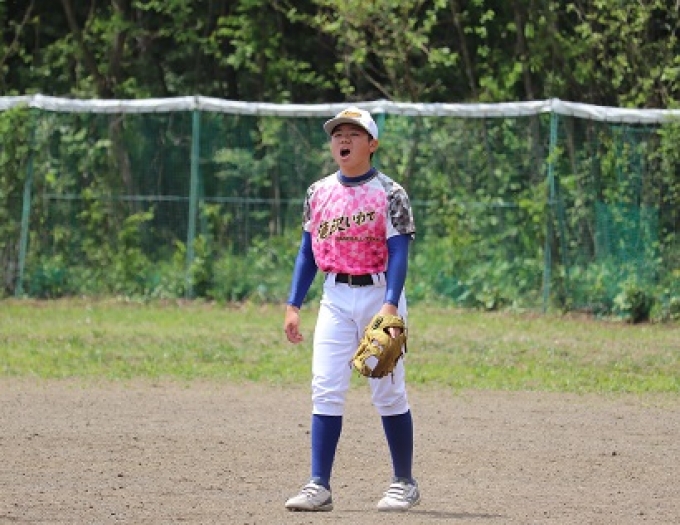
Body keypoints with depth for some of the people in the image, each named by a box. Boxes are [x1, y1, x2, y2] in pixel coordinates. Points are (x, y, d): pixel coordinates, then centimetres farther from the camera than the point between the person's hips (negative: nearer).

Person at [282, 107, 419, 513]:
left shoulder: (389, 194, -5)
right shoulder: (319, 193, 8)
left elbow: (398, 255, -12)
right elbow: (308, 252, 14)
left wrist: (390, 306, -24)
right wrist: (293, 306, 7)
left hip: (379, 293, -4)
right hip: (335, 298, 4)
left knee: (389, 393, 1)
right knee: (326, 390, -5)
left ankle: (404, 483, 14)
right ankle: (319, 486, -6)